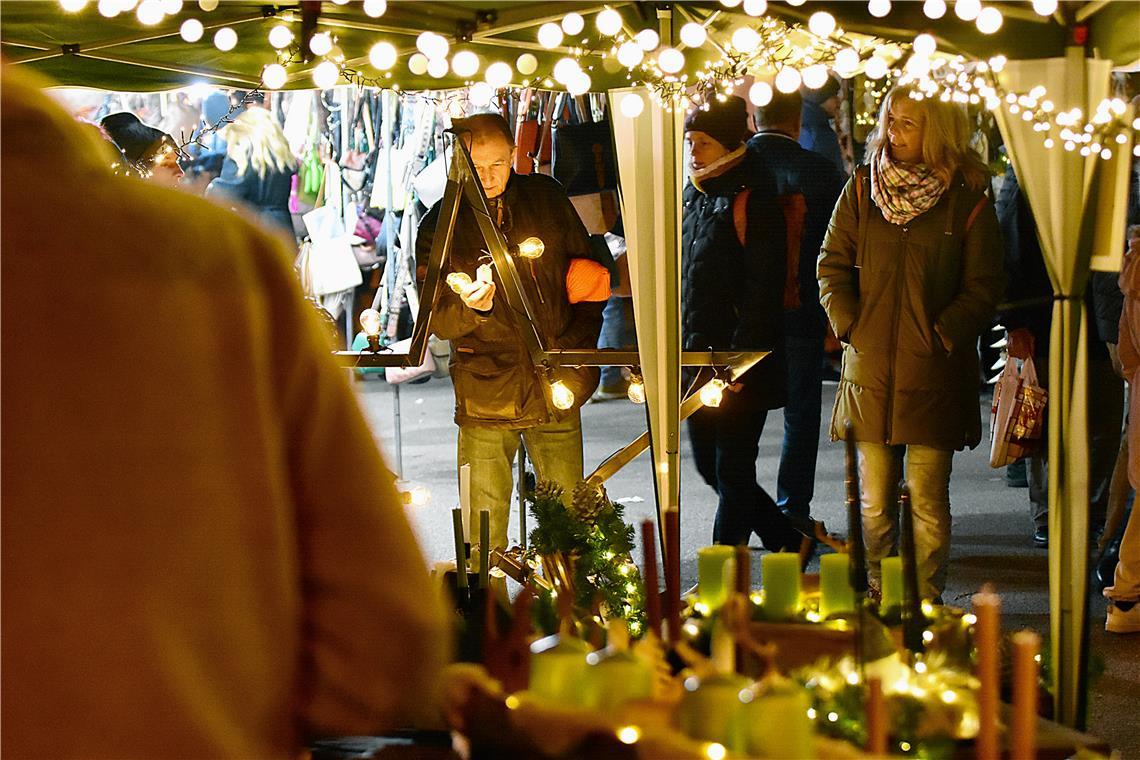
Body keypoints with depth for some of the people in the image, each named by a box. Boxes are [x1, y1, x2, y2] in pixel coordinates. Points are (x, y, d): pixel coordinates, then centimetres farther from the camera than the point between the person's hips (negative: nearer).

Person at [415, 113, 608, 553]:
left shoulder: (547, 198, 7)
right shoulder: (440, 225, 1)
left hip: (555, 390, 2)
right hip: (485, 397, -2)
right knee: (484, 532, -2)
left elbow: (590, 278, 16)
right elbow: (437, 321, -1)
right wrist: (472, 307, -23)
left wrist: (578, 356, 7)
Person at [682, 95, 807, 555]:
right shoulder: (695, 197, 14)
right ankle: (788, 542, 28)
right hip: (698, 361, 9)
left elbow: (763, 289, -16)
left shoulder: (752, 201, -12)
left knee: (732, 471, -1)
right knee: (709, 465, 13)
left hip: (743, 366, -9)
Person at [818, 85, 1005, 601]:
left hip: (933, 374, -2)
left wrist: (943, 335, -10)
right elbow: (832, 266, 10)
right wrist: (848, 325, -2)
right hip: (870, 370, 2)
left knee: (929, 504, 1)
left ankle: (927, 604, 12)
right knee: (874, 503, 7)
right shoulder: (861, 191, 7)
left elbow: (984, 287, 0)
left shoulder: (968, 202, -1)